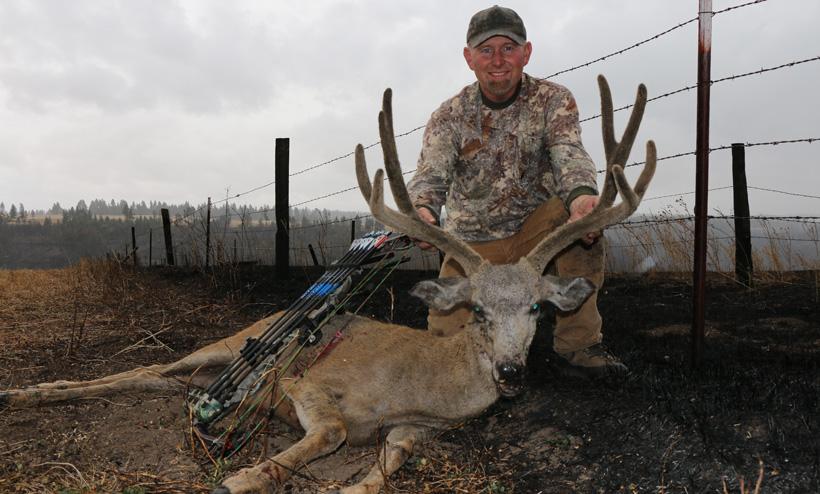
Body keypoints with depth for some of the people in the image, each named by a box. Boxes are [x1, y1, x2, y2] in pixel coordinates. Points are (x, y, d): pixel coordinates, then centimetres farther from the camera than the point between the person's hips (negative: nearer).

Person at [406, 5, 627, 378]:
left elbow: (568, 153, -26)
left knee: (584, 215, -32)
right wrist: (421, 211, -48)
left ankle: (577, 345, -18)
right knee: (446, 332, -16)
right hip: (473, 242, 0)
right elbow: (431, 175, -22)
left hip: (536, 229, 0)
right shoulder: (449, 116, -6)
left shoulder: (553, 100, -7)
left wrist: (581, 194, -52)